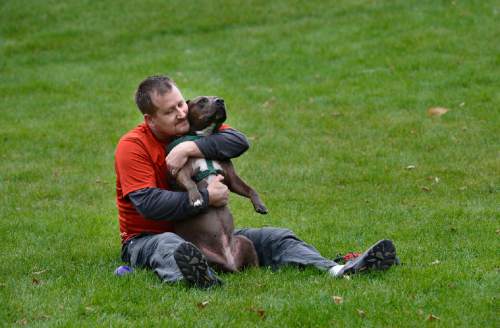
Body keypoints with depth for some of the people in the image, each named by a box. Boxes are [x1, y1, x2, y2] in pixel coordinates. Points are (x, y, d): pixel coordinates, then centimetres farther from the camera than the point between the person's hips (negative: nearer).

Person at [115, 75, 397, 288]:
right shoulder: (133, 146, -13)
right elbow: (149, 204, -25)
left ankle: (337, 270, -29)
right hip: (146, 238, -6)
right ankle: (198, 278, -77)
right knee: (169, 247, -42)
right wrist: (206, 198, -25)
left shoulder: (197, 125, 4)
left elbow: (239, 141, -15)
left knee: (274, 238, -8)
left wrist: (189, 148, -26)